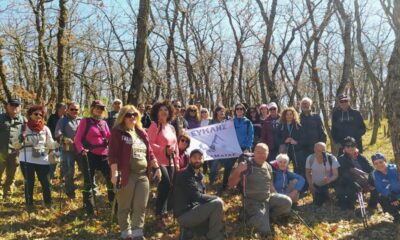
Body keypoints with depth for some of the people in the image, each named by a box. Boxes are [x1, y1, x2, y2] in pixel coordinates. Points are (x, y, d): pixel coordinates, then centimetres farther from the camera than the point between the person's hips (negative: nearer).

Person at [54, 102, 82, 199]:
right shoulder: (63, 121, 4)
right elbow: (58, 133, -10)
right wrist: (64, 139, -31)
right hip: (68, 150, -2)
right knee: (69, 172, 5)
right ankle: (70, 192, 21)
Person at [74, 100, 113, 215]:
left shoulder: (104, 123, 14)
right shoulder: (85, 121, -1)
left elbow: (110, 138, 12)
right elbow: (77, 138, -5)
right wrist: (81, 150, -21)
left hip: (104, 155, 5)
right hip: (90, 155, -5)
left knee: (111, 178, 6)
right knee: (88, 181, 5)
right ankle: (88, 208, 19)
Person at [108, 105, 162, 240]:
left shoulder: (141, 133, 15)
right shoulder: (117, 132, -4)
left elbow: (149, 152, 19)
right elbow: (113, 154, -11)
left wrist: (156, 167, 15)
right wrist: (114, 173, -19)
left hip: (143, 175, 6)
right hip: (127, 175, -6)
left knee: (141, 207, 5)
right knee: (125, 207, 6)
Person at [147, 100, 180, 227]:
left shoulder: (171, 128, 15)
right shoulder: (154, 126, -6)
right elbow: (150, 144, -15)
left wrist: (177, 162, 16)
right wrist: (164, 150, -24)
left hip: (171, 162, 7)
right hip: (160, 161, -7)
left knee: (166, 187, 9)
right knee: (166, 185, -16)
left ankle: (162, 213, 22)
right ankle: (160, 214, -3)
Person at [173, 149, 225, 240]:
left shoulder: (199, 176, 14)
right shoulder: (185, 175, -14)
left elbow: (202, 196, 12)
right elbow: (197, 196, -21)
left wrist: (214, 199, -7)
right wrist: (217, 198, -12)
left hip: (193, 211, 9)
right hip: (185, 215, -9)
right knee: (218, 203, -19)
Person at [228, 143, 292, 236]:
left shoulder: (268, 167, 6)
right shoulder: (246, 166, -13)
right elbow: (231, 184, -15)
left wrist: (277, 199, 15)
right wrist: (237, 171, -32)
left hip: (269, 198, 5)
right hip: (253, 202, -5)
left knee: (287, 202, -20)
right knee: (264, 231, -17)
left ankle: (267, 215, 6)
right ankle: (250, 217, 14)